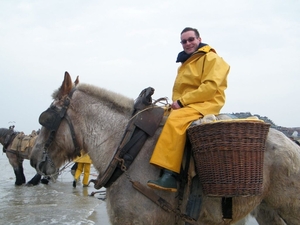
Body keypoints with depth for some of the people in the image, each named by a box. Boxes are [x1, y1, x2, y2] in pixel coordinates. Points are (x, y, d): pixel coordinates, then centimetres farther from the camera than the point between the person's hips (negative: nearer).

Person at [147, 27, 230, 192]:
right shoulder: (185, 63, 24)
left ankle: (169, 174, -40)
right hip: (183, 106, 9)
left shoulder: (211, 58, -1)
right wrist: (176, 102, 2)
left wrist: (182, 101, -17)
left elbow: (211, 86, -15)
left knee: (175, 120, -35)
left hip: (205, 104, -9)